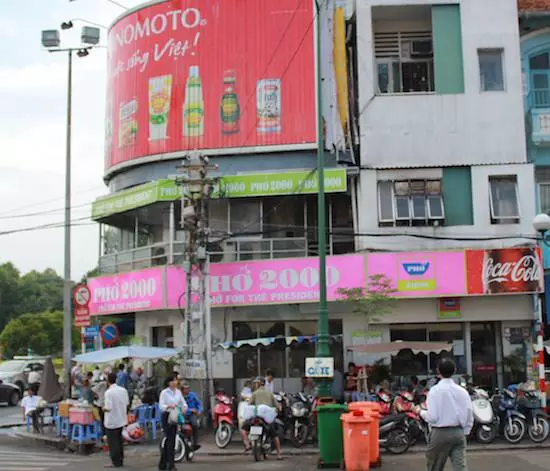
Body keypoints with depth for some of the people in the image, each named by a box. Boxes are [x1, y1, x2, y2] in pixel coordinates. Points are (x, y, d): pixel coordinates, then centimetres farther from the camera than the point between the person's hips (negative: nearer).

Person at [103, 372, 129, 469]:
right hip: (121, 419, 6)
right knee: (119, 441, 19)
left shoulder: (108, 392, -20)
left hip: (111, 421, -6)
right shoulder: (123, 390, -1)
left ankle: (116, 462, 7)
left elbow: (109, 407, -23)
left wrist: (104, 409, -3)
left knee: (113, 442, 4)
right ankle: (120, 460, 25)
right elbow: (127, 403, 5)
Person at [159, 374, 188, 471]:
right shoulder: (164, 392, -9)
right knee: (171, 440, -11)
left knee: (169, 440, 11)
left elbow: (184, 403, 8)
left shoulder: (178, 392, 7)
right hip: (166, 417, -6)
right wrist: (169, 406, -33)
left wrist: (184, 408, -14)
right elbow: (161, 406, -15)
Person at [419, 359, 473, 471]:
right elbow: (469, 417, 6)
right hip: (459, 432, 3)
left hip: (440, 432, -3)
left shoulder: (435, 390, -9)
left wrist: (421, 412, 5)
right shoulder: (462, 391, 3)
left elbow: (432, 417, -14)